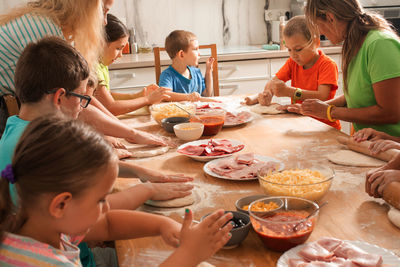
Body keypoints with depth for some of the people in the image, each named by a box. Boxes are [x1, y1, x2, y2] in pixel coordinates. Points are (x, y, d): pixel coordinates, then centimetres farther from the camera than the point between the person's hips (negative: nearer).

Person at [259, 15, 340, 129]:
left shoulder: (327, 65, -12)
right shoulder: (293, 62, 8)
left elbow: (322, 97, -25)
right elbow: (273, 82, 5)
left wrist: (289, 91, -34)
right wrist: (267, 93, -20)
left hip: (324, 126, -6)